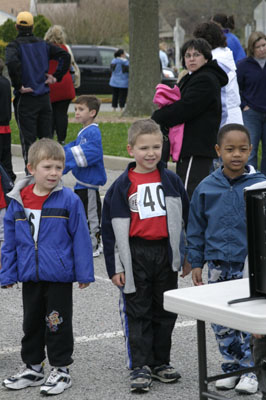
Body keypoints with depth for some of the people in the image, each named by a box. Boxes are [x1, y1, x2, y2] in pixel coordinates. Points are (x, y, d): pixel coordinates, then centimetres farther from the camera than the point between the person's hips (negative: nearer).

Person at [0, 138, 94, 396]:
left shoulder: (69, 200, -10)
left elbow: (81, 238, -7)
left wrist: (84, 273, -7)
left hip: (59, 275, -4)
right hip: (29, 276, 4)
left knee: (58, 323, 5)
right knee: (31, 323, 16)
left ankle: (61, 370, 17)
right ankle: (33, 368, 30)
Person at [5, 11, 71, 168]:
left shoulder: (15, 45, -8)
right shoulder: (43, 44, 7)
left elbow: (12, 62, -29)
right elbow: (65, 56, 1)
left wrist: (18, 86, -19)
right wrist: (56, 77, 3)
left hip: (26, 98, -5)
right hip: (44, 97, 5)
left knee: (28, 140, 0)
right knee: (47, 137, 13)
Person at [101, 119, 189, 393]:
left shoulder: (171, 181, 4)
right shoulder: (121, 187, -4)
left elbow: (186, 218, 12)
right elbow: (110, 228, -3)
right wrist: (115, 267, -6)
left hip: (166, 253, 3)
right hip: (135, 255, -3)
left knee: (165, 311, 11)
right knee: (138, 313, 2)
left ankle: (160, 362, 24)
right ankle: (140, 367, 8)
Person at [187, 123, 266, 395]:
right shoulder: (206, 188, 1)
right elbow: (195, 228, 8)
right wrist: (196, 263, 6)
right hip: (218, 264, 3)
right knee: (221, 322, 9)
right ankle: (232, 366, 23)